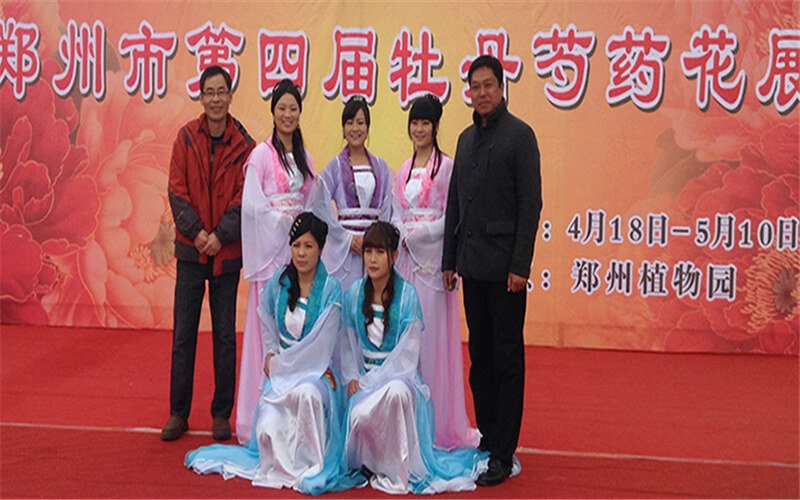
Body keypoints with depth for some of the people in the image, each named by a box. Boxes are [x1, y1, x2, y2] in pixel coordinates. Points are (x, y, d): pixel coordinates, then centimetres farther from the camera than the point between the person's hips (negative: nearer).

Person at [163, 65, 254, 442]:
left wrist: (220, 235, -14)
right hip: (191, 247, 1)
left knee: (225, 335, 6)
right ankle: (178, 413, 14)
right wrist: (196, 231, -11)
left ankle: (222, 415, 16)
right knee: (183, 333, 4)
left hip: (227, 250, 0)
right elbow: (177, 189, -1)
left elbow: (244, 198, -3)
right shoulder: (186, 137, 1)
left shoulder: (243, 145, -1)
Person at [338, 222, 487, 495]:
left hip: (399, 374, -3)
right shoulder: (354, 293, 6)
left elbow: (408, 352, -9)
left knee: (397, 392, -38)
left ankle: (396, 473, -20)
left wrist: (372, 380, -15)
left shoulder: (407, 294, -6)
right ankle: (369, 466, 4)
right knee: (360, 412, -30)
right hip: (365, 376, 3)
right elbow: (348, 344, 11)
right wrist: (352, 377, -6)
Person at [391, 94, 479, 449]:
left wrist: (415, 234, -15)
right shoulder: (404, 169, 16)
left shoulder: (446, 167, -4)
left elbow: (449, 218, -9)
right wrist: (402, 236, -5)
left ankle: (441, 423, 2)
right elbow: (397, 214, 14)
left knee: (433, 337, -5)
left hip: (433, 259, -6)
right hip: (406, 258, 6)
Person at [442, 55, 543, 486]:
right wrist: (449, 260, 15)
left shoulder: (519, 135, -6)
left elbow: (531, 204, -11)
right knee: (480, 356, 11)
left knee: (506, 359, -3)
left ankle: (502, 454, 1)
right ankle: (486, 438, 20)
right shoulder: (466, 138, 16)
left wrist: (520, 265, -16)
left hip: (504, 265, -7)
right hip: (472, 264, 7)